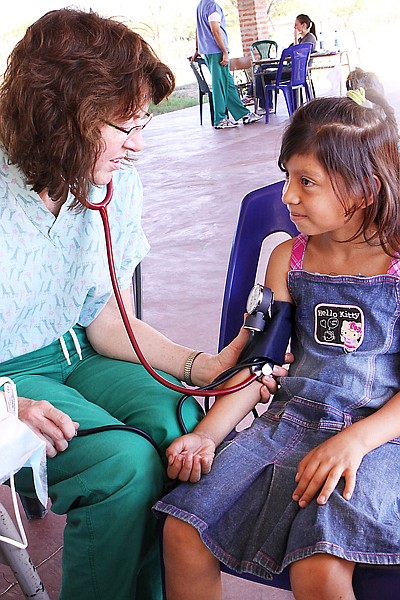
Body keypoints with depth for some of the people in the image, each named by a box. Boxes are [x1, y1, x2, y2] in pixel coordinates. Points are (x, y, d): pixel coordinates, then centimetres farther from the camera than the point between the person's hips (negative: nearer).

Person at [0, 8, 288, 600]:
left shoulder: (116, 184, -4)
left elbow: (107, 322, -1)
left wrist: (201, 365, -15)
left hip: (75, 353, 6)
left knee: (179, 419, -19)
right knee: (124, 462, -26)